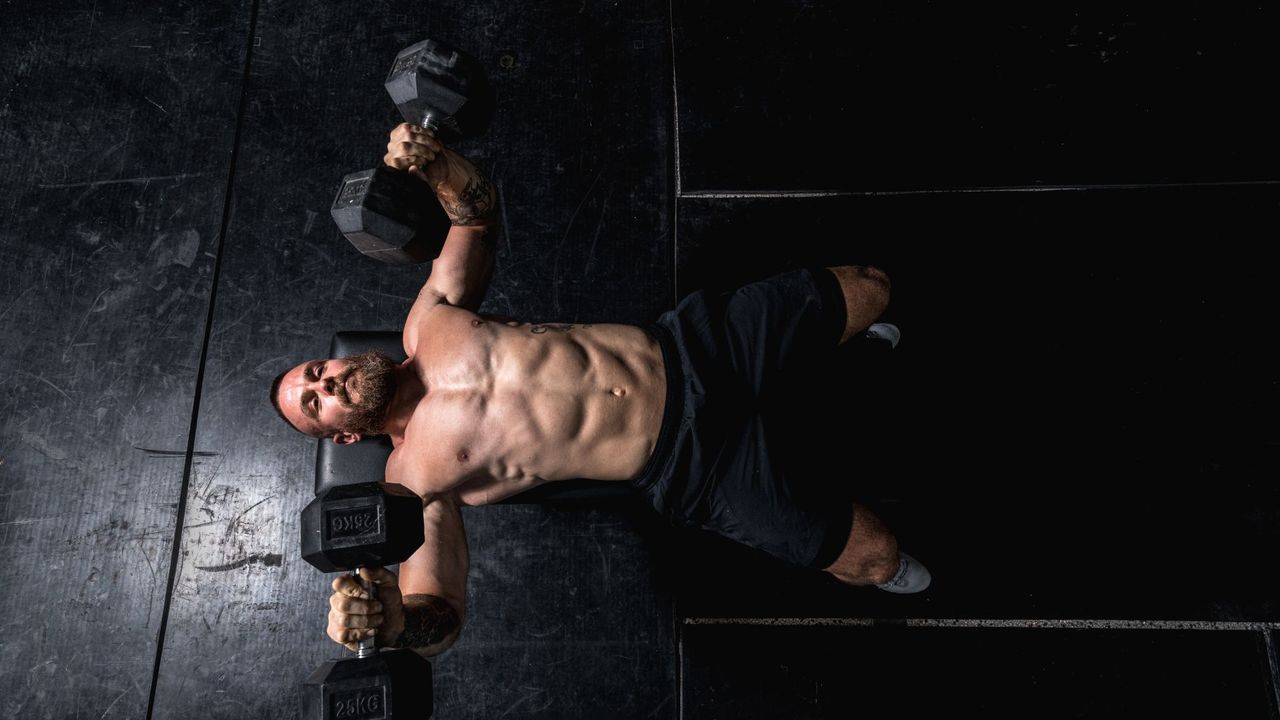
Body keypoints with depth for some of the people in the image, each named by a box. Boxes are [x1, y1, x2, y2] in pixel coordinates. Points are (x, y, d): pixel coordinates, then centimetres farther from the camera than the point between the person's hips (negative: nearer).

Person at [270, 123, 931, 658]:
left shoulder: (429, 326, 4)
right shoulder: (416, 478, -7)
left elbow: (476, 209, 14)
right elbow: (437, 614, -16)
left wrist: (432, 163, -6)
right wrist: (387, 619, -39)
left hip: (687, 346, 4)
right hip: (689, 463, -4)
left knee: (869, 289, 6)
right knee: (873, 558, -8)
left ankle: (848, 344, 44)